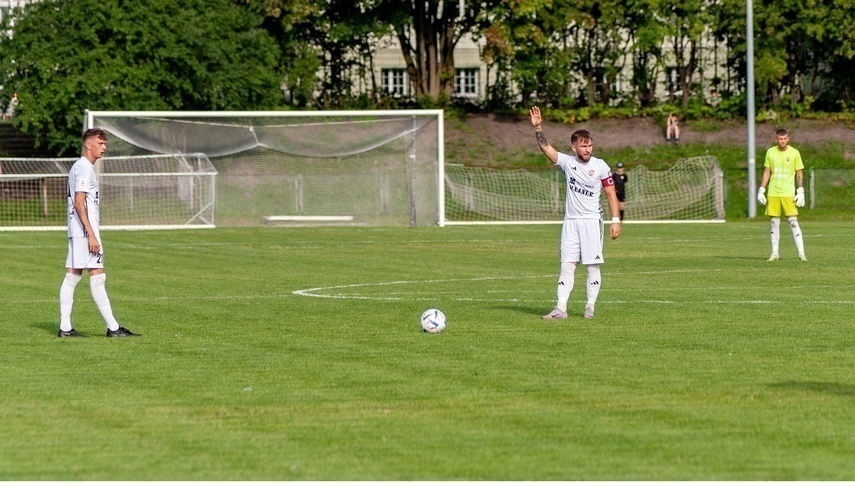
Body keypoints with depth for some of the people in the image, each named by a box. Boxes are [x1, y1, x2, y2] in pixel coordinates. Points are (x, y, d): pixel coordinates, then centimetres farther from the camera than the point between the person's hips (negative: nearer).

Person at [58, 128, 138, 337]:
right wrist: (91, 234, -22)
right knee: (97, 276, -9)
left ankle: (65, 328, 6)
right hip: (85, 230, -10)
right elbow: (79, 204, -20)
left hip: (77, 232, 10)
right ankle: (113, 328, -9)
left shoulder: (78, 167, 18)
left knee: (72, 276, 7)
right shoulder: (85, 168, -13)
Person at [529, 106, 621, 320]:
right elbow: (545, 147, -9)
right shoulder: (567, 162, 2)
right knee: (566, 265, -2)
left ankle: (590, 307, 8)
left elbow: (611, 193, 1)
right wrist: (538, 128, -24)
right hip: (570, 221, 2)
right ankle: (560, 308, -5)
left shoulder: (600, 166, -2)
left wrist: (616, 220, -5)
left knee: (592, 266, -1)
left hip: (592, 220, -2)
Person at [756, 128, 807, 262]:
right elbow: (766, 173, 11)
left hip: (788, 194, -3)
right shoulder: (770, 152, 5)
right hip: (773, 194, 3)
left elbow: (799, 174, 2)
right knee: (774, 223, 5)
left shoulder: (794, 153, -1)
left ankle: (801, 253, -9)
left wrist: (800, 192, -6)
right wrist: (761, 190, 5)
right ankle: (774, 253, 11)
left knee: (793, 222, -9)